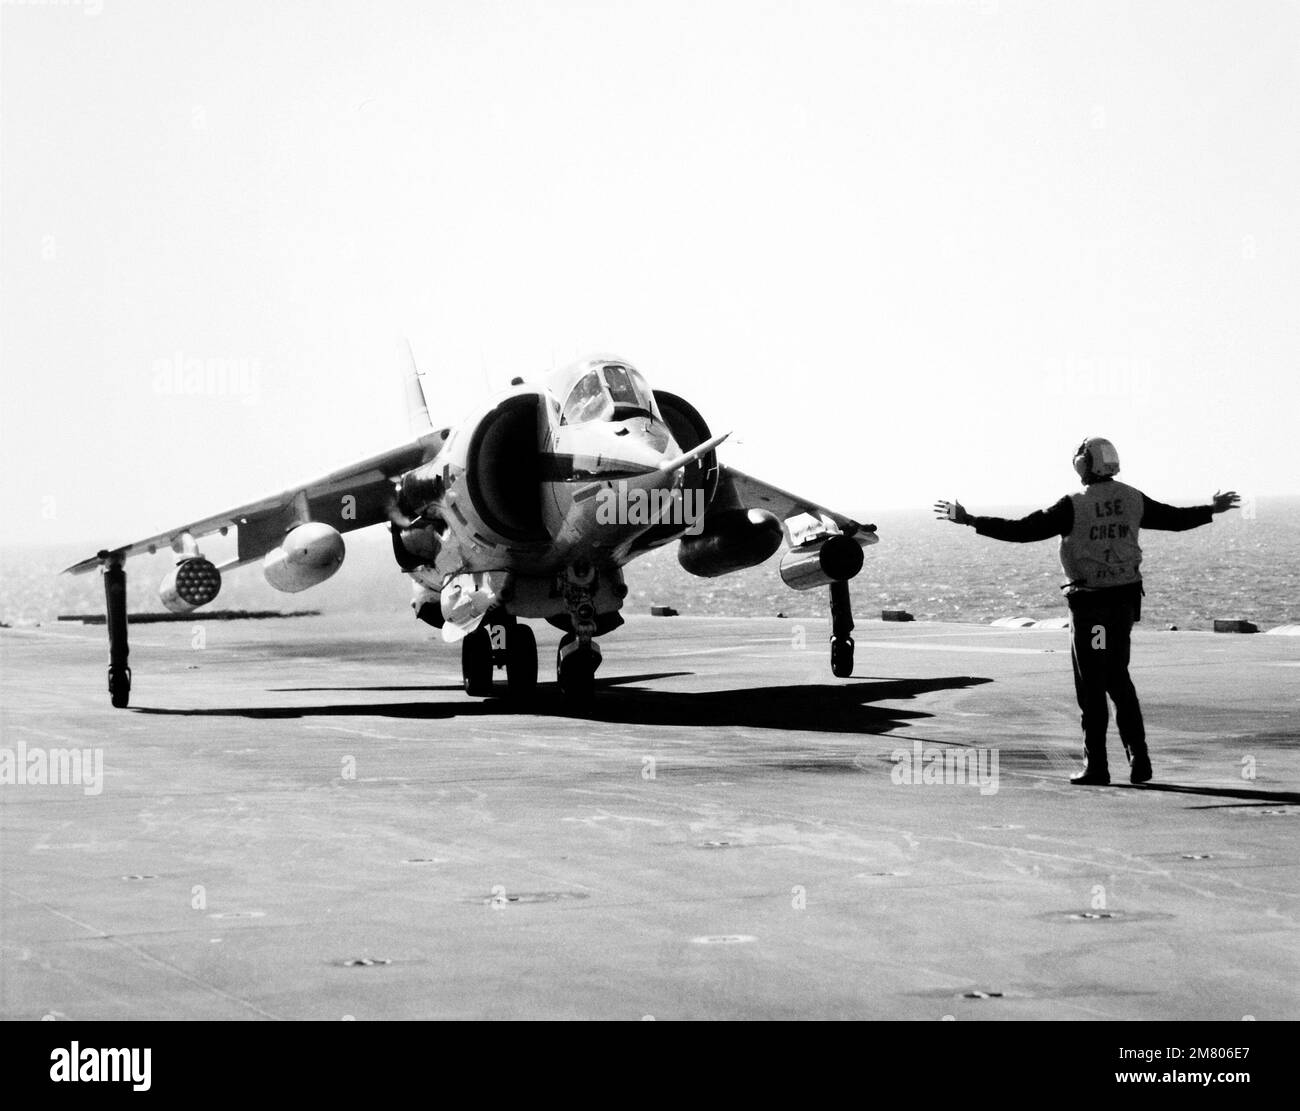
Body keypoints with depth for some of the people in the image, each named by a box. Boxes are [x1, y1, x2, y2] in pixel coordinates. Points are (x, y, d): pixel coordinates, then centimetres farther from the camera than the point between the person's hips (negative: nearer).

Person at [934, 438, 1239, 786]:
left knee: (1091, 685, 2)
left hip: (1090, 602, -5)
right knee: (1118, 679, 17)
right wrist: (1213, 509, 36)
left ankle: (1096, 767, 4)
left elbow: (1023, 530, -17)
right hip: (1125, 599, 5)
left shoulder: (1075, 506, -14)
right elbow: (1175, 518, 17)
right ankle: (1139, 760, 12)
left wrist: (970, 521, -13)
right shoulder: (1133, 500, 2)